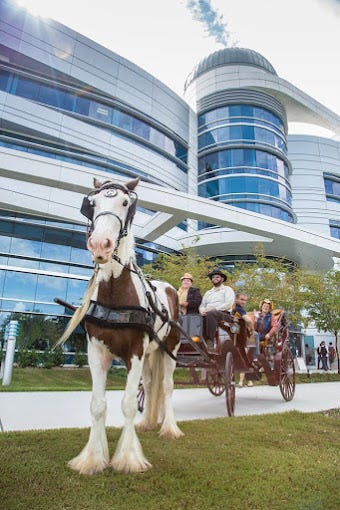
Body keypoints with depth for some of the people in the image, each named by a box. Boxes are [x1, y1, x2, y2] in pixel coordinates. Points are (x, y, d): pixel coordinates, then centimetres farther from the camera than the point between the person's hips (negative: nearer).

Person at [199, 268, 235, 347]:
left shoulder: (227, 289, 12)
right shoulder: (208, 292, 29)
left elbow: (228, 304, -4)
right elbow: (202, 305, 20)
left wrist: (215, 308, -16)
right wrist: (202, 310, -5)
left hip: (223, 313, -5)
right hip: (207, 314, 5)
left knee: (210, 314, -38)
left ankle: (210, 341, -38)